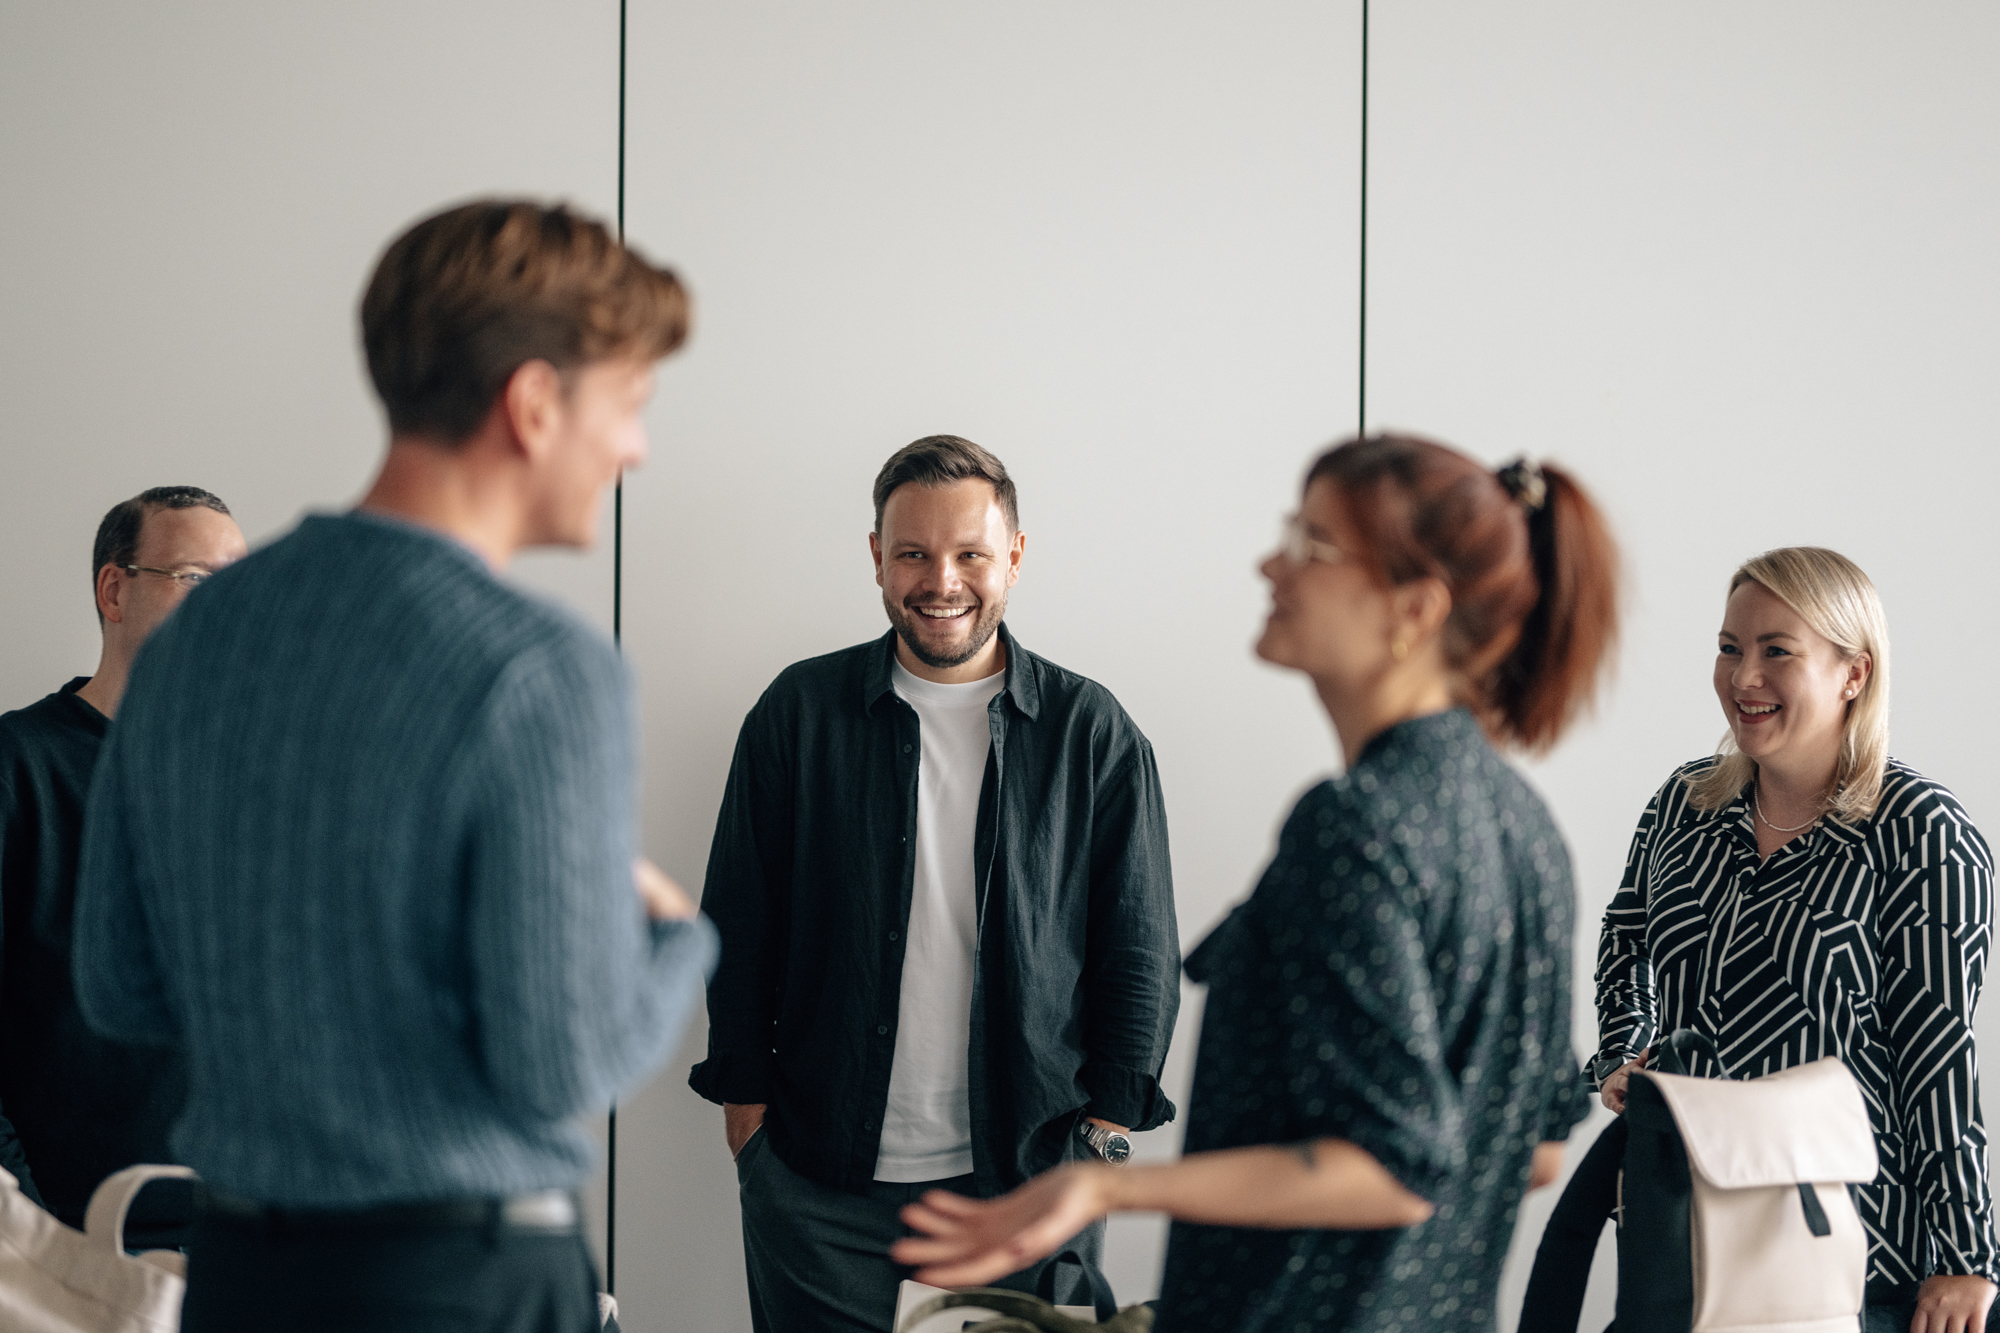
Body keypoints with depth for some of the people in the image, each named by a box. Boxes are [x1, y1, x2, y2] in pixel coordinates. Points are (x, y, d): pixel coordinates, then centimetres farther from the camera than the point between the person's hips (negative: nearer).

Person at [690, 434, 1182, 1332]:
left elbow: (1139, 947, 6)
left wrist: (1108, 1121, -2)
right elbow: (738, 923, 8)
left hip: (1029, 1182, 0)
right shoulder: (799, 712, 5)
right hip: (822, 1181, 0)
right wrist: (746, 1099, 2)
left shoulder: (1092, 731, 4)